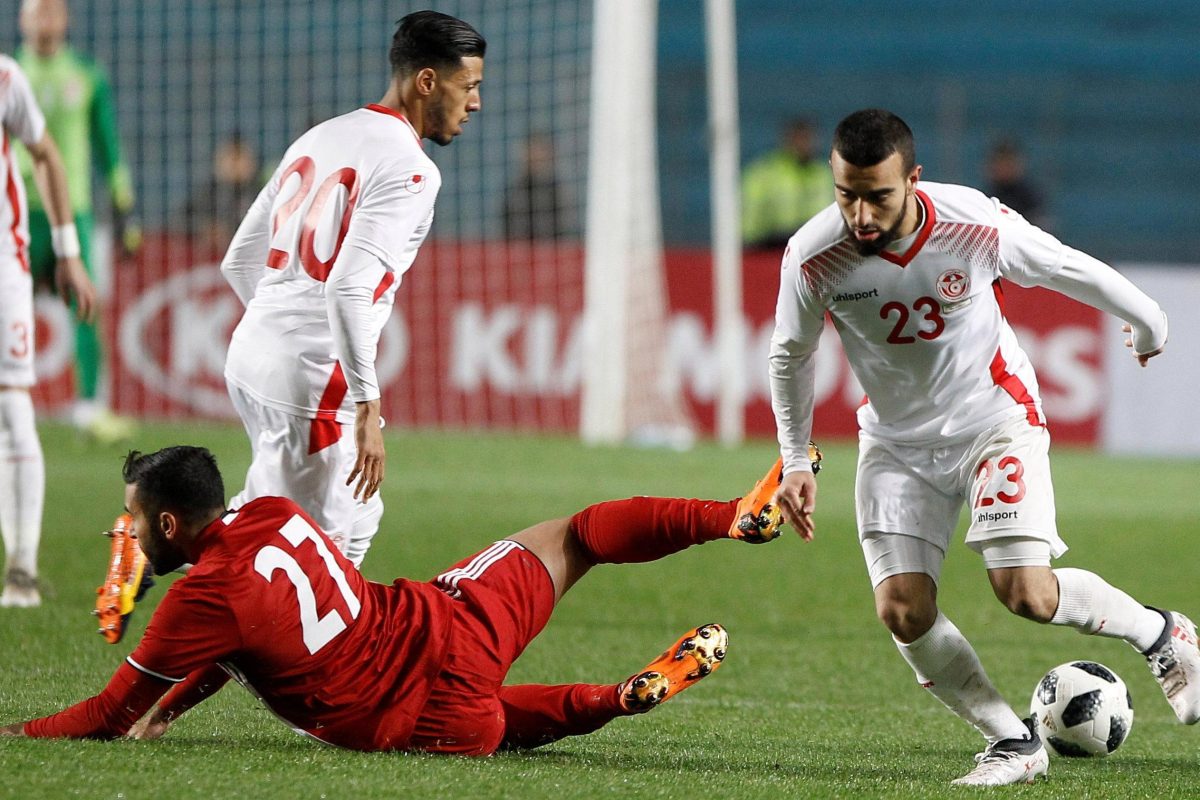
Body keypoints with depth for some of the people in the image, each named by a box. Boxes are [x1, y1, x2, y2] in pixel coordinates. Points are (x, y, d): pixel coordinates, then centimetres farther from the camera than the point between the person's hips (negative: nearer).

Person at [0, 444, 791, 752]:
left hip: (435, 721, -6)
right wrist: (170, 705, 18)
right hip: (453, 625, 6)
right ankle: (738, 514, 20)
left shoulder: (203, 599, -17)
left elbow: (112, 715, -9)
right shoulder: (273, 514, 3)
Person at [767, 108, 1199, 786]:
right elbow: (790, 355, 0)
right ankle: (1016, 743, 5)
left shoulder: (977, 227, -25)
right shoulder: (812, 259, -21)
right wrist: (796, 462, 2)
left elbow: (1063, 267, -4)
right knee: (902, 610, -12)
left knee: (1025, 592, -17)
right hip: (896, 443, 3)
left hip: (995, 418, -2)